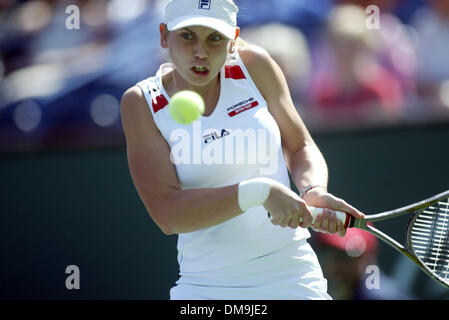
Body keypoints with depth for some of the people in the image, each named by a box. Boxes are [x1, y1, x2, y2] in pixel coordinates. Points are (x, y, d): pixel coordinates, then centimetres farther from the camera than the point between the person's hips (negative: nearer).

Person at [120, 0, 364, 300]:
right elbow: (167, 214, -16)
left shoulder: (254, 65, -2)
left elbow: (300, 146, 10)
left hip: (289, 276, 1)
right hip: (203, 285, -1)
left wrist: (313, 191, -13)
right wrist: (260, 191, -26)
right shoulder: (141, 103, -7)